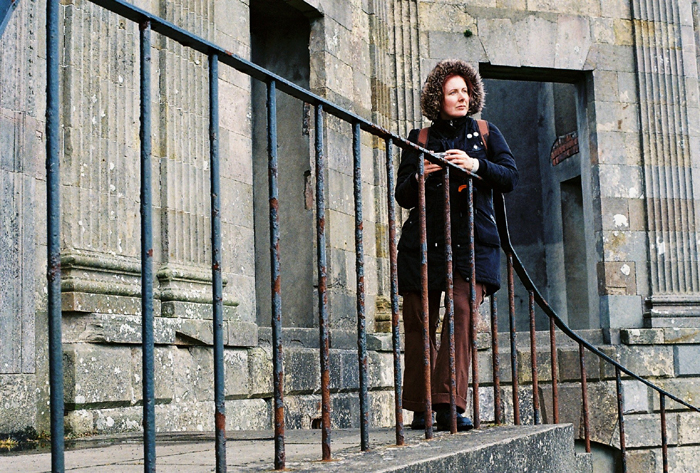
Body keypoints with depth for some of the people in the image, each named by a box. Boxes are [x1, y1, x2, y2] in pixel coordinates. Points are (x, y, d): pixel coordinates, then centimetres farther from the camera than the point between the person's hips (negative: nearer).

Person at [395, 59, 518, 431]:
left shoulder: (486, 134, 16)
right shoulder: (420, 139, 14)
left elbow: (511, 178, 4)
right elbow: (402, 196, 11)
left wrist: (477, 166, -12)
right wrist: (419, 176, -10)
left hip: (472, 239, 0)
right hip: (424, 239, 1)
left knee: (463, 311, -18)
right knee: (420, 322, -2)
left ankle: (449, 405, -20)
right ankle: (420, 408, 8)